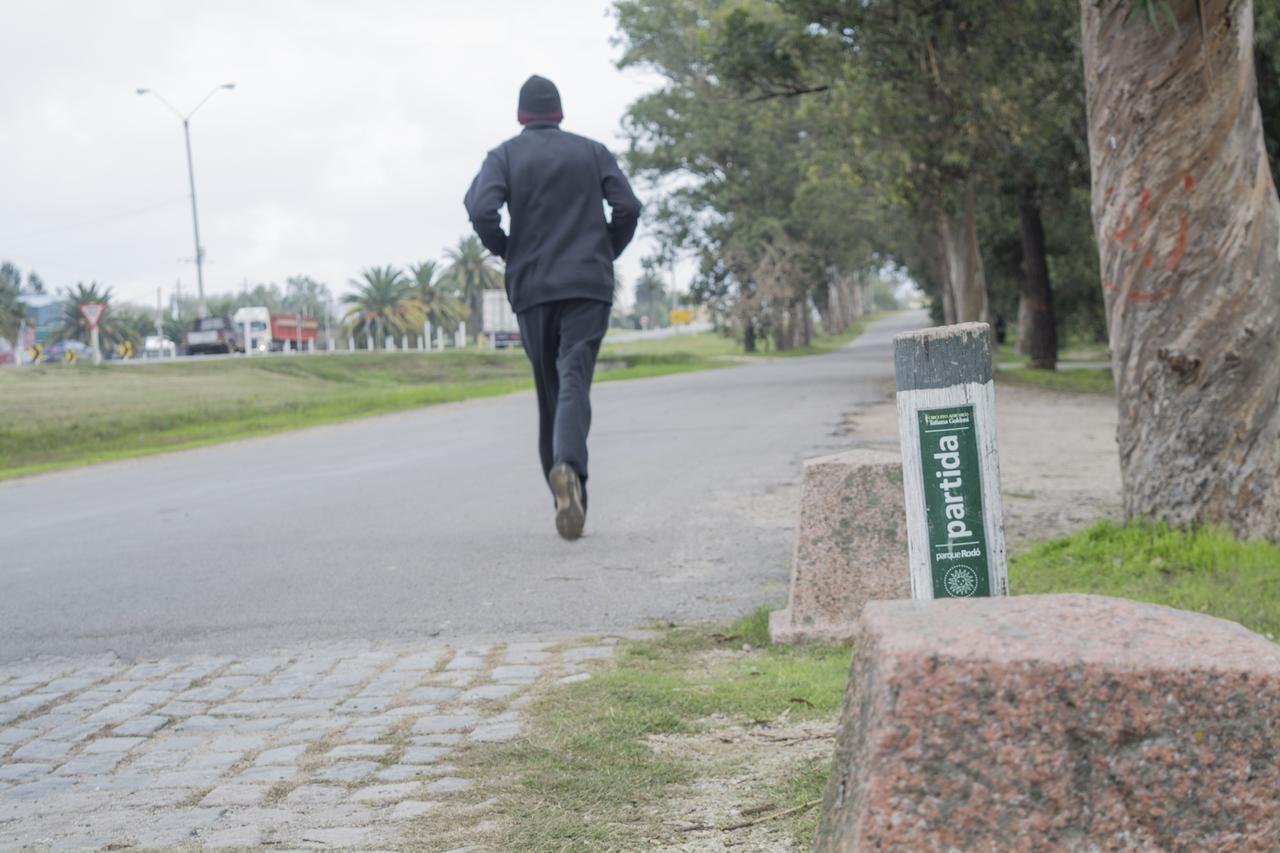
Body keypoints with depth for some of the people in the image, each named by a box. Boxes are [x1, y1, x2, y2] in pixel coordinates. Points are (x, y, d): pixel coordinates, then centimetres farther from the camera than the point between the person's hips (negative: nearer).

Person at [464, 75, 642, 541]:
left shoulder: (504, 156, 7)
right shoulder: (592, 152, 10)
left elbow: (481, 210, -10)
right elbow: (627, 207, -2)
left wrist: (507, 253, 7)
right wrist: (606, 254, 13)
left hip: (532, 290, 1)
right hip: (588, 284, -1)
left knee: (549, 391, 10)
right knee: (574, 381, -11)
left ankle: (566, 501, 13)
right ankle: (569, 466, -38)